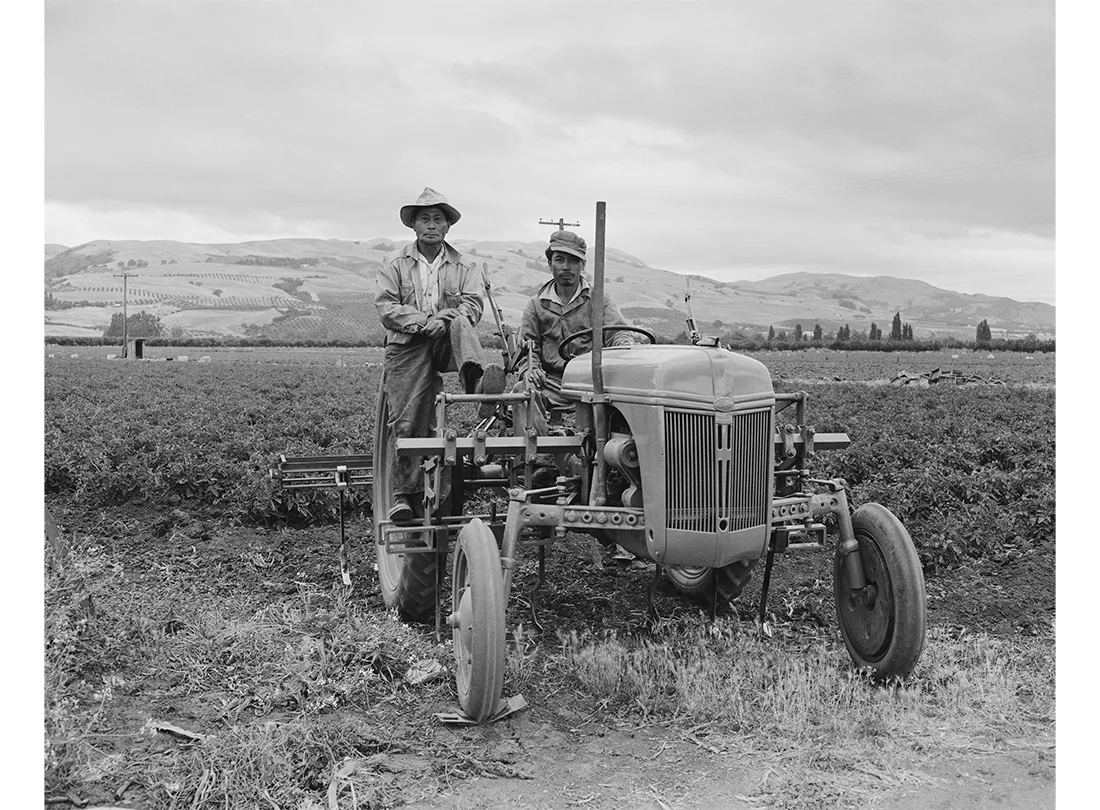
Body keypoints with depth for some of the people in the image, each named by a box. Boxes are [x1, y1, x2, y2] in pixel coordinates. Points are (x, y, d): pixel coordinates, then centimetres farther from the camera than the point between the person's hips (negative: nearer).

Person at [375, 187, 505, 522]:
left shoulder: (463, 266, 11)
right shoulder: (395, 263, 8)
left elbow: (473, 304, -1)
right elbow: (385, 308, -2)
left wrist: (444, 318, -21)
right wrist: (421, 321, -17)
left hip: (446, 343, 1)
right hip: (407, 347, -1)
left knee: (461, 326, -33)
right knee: (408, 422, -7)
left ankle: (478, 379, -58)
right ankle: (403, 494, 3)